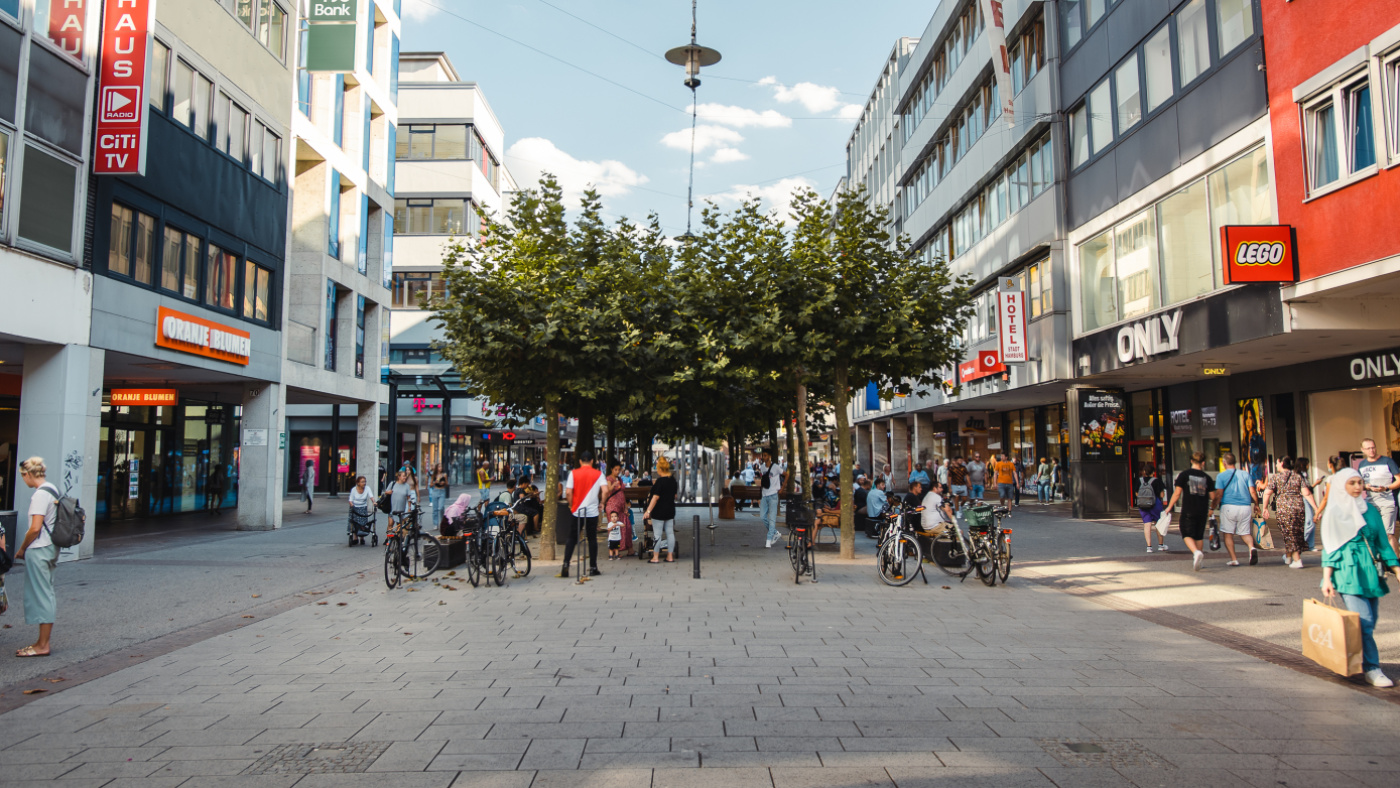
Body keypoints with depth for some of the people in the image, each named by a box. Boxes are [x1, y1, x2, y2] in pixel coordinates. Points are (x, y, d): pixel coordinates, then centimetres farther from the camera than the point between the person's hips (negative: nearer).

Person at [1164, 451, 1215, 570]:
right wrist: (1211, 509, 26)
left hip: (1188, 510, -3)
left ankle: (1196, 552, -23)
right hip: (1203, 511, 3)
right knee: (1199, 535, 14)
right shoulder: (1207, 477, 4)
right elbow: (1213, 497, 6)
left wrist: (1169, 507, 3)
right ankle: (1197, 560, 19)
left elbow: (1177, 493, -7)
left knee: (1187, 534, 3)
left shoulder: (1184, 475, -4)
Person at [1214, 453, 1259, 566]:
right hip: (1245, 507, 4)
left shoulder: (1221, 476, -2)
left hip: (1229, 507, -4)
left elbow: (1219, 494, -8)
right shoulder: (1245, 474, 8)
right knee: (1245, 532, 14)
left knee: (1228, 533, 6)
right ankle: (1252, 548, -16)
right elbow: (1252, 492, 4)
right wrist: (1256, 505, 18)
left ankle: (1234, 559, 0)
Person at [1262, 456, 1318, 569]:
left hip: (1284, 508, -4)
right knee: (1298, 533, 18)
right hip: (1299, 508, 4)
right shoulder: (1298, 477, 9)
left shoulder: (1275, 477, -1)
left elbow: (1267, 493, -9)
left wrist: (1265, 507, 0)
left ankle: (1297, 561, -4)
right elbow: (1306, 493, -1)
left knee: (1289, 534, 2)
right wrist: (1316, 508, -3)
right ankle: (1288, 557, 31)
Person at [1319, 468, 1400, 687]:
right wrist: (1327, 578, -8)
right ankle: (1371, 669, -3)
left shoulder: (1370, 510, 11)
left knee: (1370, 622, 7)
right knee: (1364, 621, -12)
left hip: (1370, 570, 5)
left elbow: (1382, 543, 15)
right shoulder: (1334, 512, 0)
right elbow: (1329, 547, -1)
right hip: (1348, 571, -5)